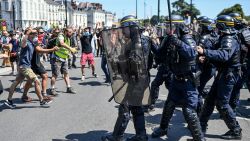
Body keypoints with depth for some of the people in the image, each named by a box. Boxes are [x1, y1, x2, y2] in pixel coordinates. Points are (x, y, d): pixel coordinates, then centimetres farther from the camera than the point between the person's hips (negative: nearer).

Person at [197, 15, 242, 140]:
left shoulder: (230, 39, -20)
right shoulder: (225, 38, 13)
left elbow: (224, 55, -38)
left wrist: (204, 52, -43)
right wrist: (206, 58, 2)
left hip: (229, 74, -10)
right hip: (223, 73, 10)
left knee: (222, 103, -6)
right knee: (210, 99, 13)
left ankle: (235, 131, 6)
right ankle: (201, 125, 23)